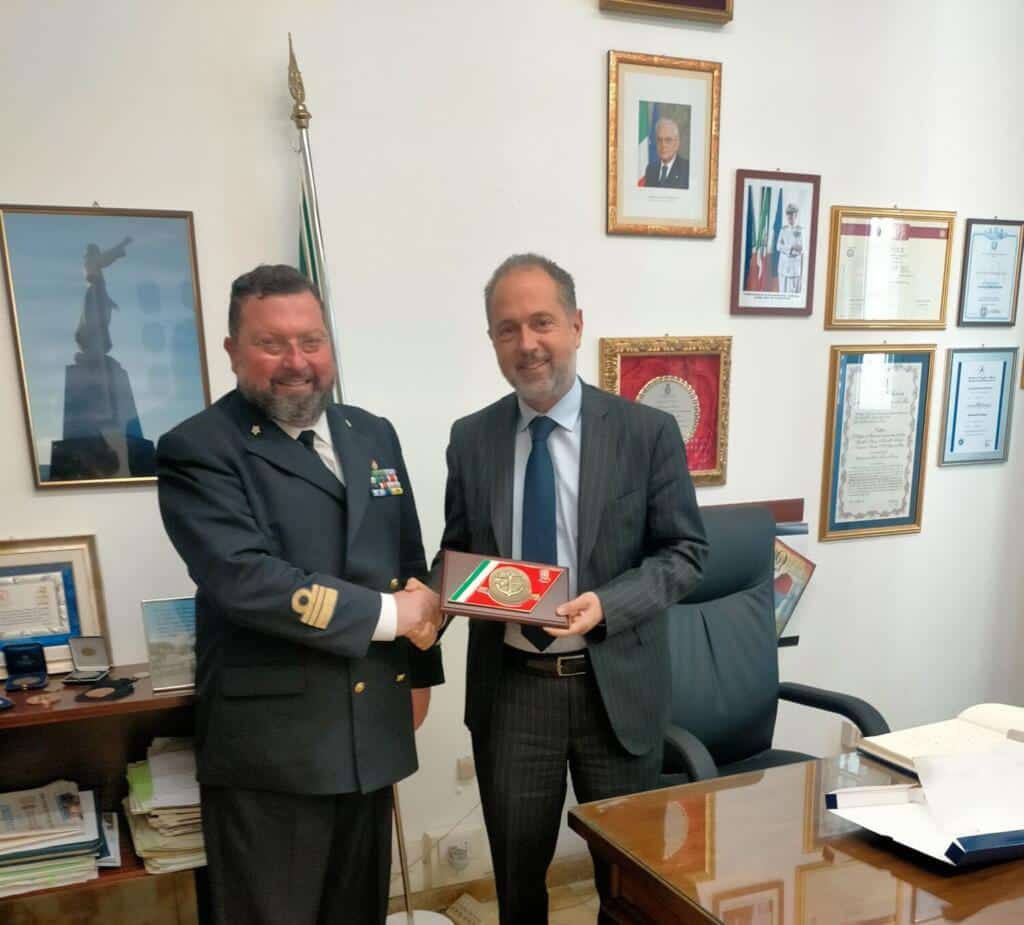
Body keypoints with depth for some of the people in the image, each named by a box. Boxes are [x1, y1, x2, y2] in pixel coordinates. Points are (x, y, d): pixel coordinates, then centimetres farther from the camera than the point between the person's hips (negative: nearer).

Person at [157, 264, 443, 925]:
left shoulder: (373, 435, 9)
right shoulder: (199, 450, -11)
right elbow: (245, 579, -24)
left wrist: (419, 670, 13)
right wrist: (390, 614, -19)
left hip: (373, 727, 6)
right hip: (270, 743, -6)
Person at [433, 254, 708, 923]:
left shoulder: (648, 431, -7)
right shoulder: (471, 439, 0)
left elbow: (686, 551, -5)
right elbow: (455, 552, 8)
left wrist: (609, 604, -20)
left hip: (616, 685, -1)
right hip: (510, 686, 2)